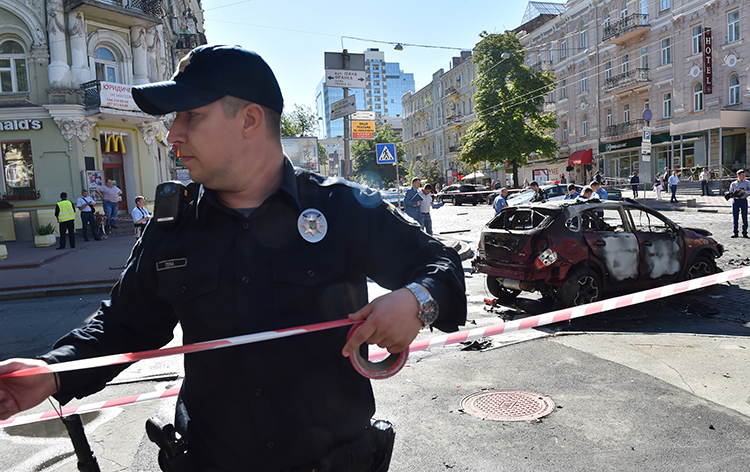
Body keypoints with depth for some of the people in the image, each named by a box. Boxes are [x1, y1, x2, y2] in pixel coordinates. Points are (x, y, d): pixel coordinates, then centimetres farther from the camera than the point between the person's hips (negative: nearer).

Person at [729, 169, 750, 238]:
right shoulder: (733, 184, 9)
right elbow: (730, 193, 10)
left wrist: (744, 191, -18)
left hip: (743, 201, -1)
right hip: (735, 201, 1)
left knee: (744, 217, 0)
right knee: (735, 217, 1)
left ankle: (744, 233, 6)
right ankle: (735, 233, 5)